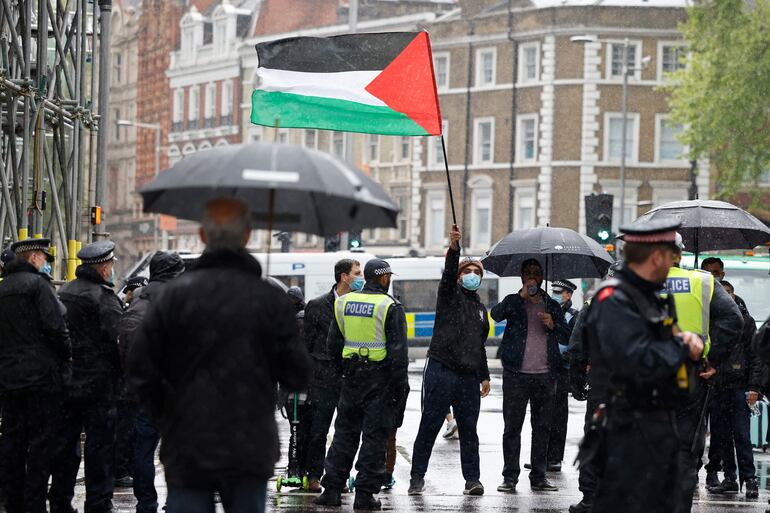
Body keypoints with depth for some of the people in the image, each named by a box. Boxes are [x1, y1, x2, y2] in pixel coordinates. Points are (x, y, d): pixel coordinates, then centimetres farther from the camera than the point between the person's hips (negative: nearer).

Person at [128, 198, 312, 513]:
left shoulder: (175, 294, -4)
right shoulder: (272, 301, -5)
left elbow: (140, 370, -4)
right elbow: (297, 377, -4)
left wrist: (165, 418, 12)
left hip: (187, 451, -1)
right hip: (251, 451, 1)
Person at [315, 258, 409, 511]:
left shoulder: (344, 303, 6)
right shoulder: (390, 307, -9)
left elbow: (333, 344, 11)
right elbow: (398, 349, -12)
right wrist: (400, 383, -8)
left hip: (352, 377, 4)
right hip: (380, 376, -4)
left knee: (344, 432, 11)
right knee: (374, 435, 0)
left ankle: (332, 489, 9)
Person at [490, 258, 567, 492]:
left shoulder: (552, 306, 15)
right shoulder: (513, 302, 8)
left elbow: (566, 339, 14)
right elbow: (496, 314, -14)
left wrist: (553, 325, -6)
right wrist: (522, 296, -17)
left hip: (545, 376, 3)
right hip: (516, 375, -3)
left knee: (542, 427, 6)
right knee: (512, 427, -2)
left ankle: (538, 477, 12)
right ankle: (510, 477, 1)